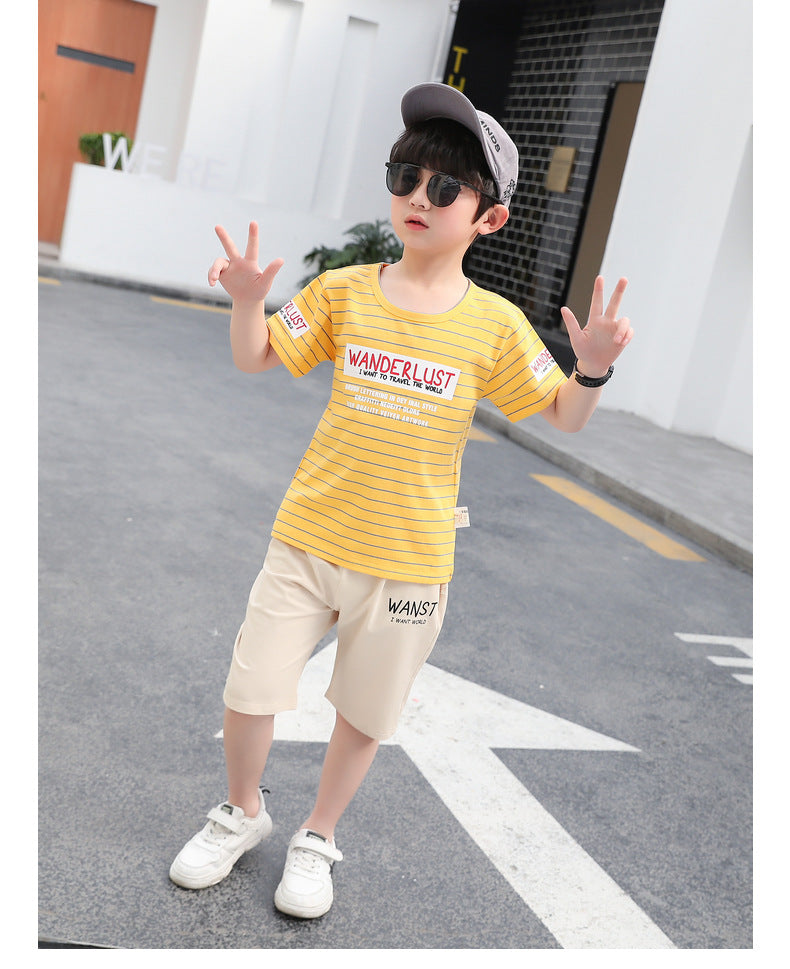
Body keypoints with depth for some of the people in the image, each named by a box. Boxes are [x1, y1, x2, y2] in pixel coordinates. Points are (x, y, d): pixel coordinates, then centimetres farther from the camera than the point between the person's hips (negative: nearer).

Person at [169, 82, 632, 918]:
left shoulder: (495, 325, -6)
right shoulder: (344, 290, -2)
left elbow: (563, 418, 0)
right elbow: (255, 359, 4)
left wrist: (592, 370, -19)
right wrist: (248, 302, -15)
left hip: (409, 559, -1)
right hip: (308, 536, 1)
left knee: (365, 714, 14)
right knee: (249, 692, 7)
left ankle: (317, 837, 40)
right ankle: (242, 813, 37)